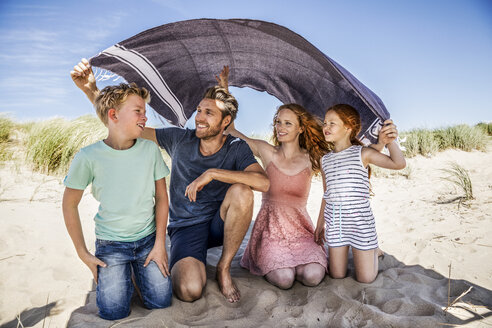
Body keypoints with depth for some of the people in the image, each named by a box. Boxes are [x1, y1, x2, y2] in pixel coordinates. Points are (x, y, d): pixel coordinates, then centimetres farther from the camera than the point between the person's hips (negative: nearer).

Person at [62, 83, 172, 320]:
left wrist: (159, 243, -4)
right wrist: (83, 254, -2)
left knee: (161, 302, -5)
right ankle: (118, 273, 23)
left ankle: (138, 269, 24)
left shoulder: (150, 150, -9)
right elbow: (70, 205, -5)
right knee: (114, 312, -7)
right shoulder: (88, 157, -16)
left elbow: (161, 197, -1)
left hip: (148, 239, 2)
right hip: (111, 243, -1)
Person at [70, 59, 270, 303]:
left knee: (241, 191, -32)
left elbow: (263, 182, -28)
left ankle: (224, 268, -10)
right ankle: (185, 263, 13)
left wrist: (212, 173, -30)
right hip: (186, 227, 0)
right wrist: (90, 89, -17)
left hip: (220, 224, 1)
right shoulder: (180, 139, -6)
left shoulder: (236, 149, -9)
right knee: (189, 290, -27)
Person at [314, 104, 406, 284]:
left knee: (365, 279, 5)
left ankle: (373, 251, 33)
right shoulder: (325, 160, 7)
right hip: (334, 223, 4)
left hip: (360, 221, -3)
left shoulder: (362, 153, -5)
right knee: (337, 276, 9)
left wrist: (390, 141, -26)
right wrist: (320, 224, 18)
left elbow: (399, 164, -12)